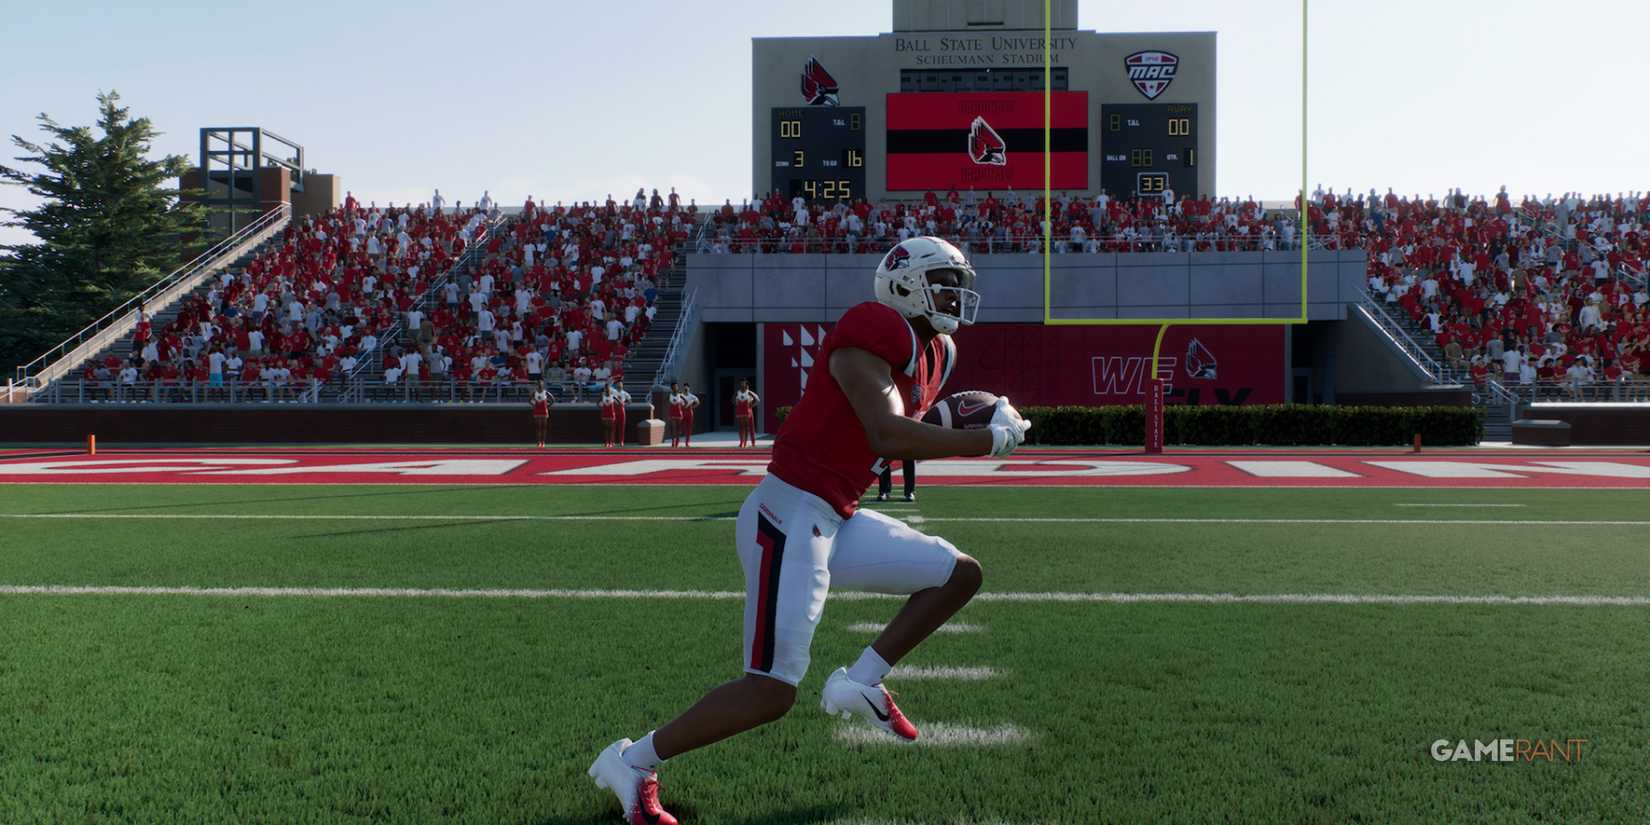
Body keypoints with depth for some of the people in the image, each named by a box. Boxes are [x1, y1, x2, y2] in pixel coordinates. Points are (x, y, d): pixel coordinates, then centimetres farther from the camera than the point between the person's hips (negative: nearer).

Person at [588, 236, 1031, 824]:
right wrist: (991, 440, -18)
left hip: (836, 521, 10)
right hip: (789, 517, -10)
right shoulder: (871, 334, -15)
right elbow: (888, 436, -26)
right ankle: (632, 763, 7)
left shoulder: (931, 356, 16)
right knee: (772, 691, -9)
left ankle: (859, 684, 15)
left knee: (960, 575, 14)